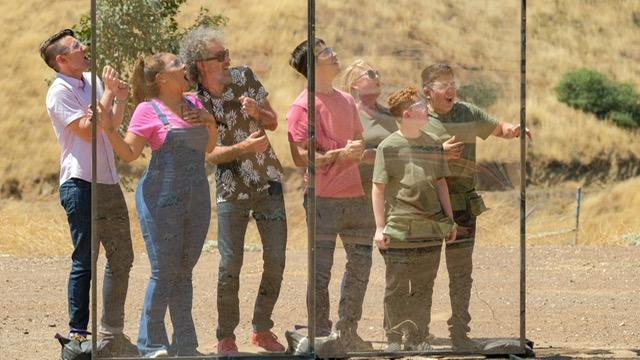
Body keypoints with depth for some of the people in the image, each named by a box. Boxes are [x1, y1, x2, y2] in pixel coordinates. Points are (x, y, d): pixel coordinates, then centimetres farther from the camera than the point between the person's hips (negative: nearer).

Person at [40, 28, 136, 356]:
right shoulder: (59, 92, -11)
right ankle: (78, 333, 0)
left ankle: (111, 333, 22)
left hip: (109, 182, 8)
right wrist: (109, 93, -14)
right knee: (84, 261, -6)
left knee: (121, 257, 12)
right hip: (81, 184, -8)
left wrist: (121, 101, 2)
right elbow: (87, 131, -20)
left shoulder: (93, 81, 11)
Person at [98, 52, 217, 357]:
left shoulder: (194, 104, 13)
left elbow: (208, 148, 22)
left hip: (197, 200, 6)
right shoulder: (148, 110, -5)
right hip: (162, 200, -6)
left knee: (184, 272, 10)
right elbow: (129, 154, -8)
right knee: (164, 272, -6)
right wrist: (110, 132, -24)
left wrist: (211, 124, 3)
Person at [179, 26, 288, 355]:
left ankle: (262, 329, 20)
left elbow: (273, 123, 7)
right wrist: (244, 147, -27)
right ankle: (226, 337, 7)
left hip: (269, 182, 3)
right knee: (230, 265, -6)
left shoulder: (245, 77, -2)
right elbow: (209, 153, -12)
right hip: (232, 189, -3)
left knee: (276, 260, 4)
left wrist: (258, 112, -15)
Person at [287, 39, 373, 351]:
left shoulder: (346, 101, 15)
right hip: (323, 199, -7)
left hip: (355, 195, 7)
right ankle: (321, 335, 4)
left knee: (360, 265, 11)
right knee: (320, 271, -3)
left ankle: (348, 333, 23)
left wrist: (360, 150, 5)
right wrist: (340, 154, -18)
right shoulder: (303, 106, -8)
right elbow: (299, 156, -14)